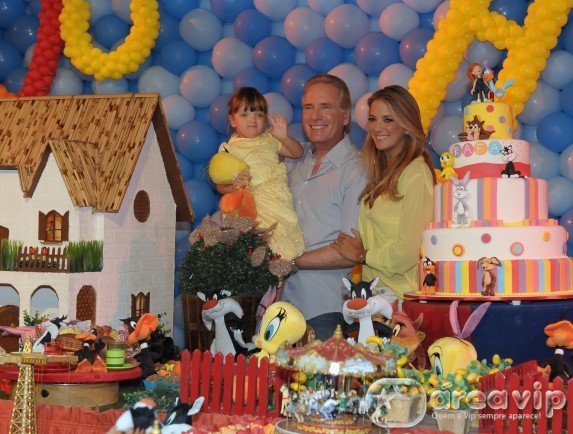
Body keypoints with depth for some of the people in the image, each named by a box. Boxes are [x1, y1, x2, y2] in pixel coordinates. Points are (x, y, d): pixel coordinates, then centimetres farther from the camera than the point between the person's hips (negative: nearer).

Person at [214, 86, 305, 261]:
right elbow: (221, 186, 4)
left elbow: (298, 153, 17)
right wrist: (233, 185, -18)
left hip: (282, 198, 5)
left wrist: (284, 138, -1)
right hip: (256, 205, -5)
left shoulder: (270, 139, 18)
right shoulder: (229, 149, 7)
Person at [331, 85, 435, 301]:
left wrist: (362, 255, -2)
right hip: (373, 290, 7)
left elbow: (408, 252, -16)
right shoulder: (381, 173, 16)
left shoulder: (416, 174, -11)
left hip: (398, 294, -7)